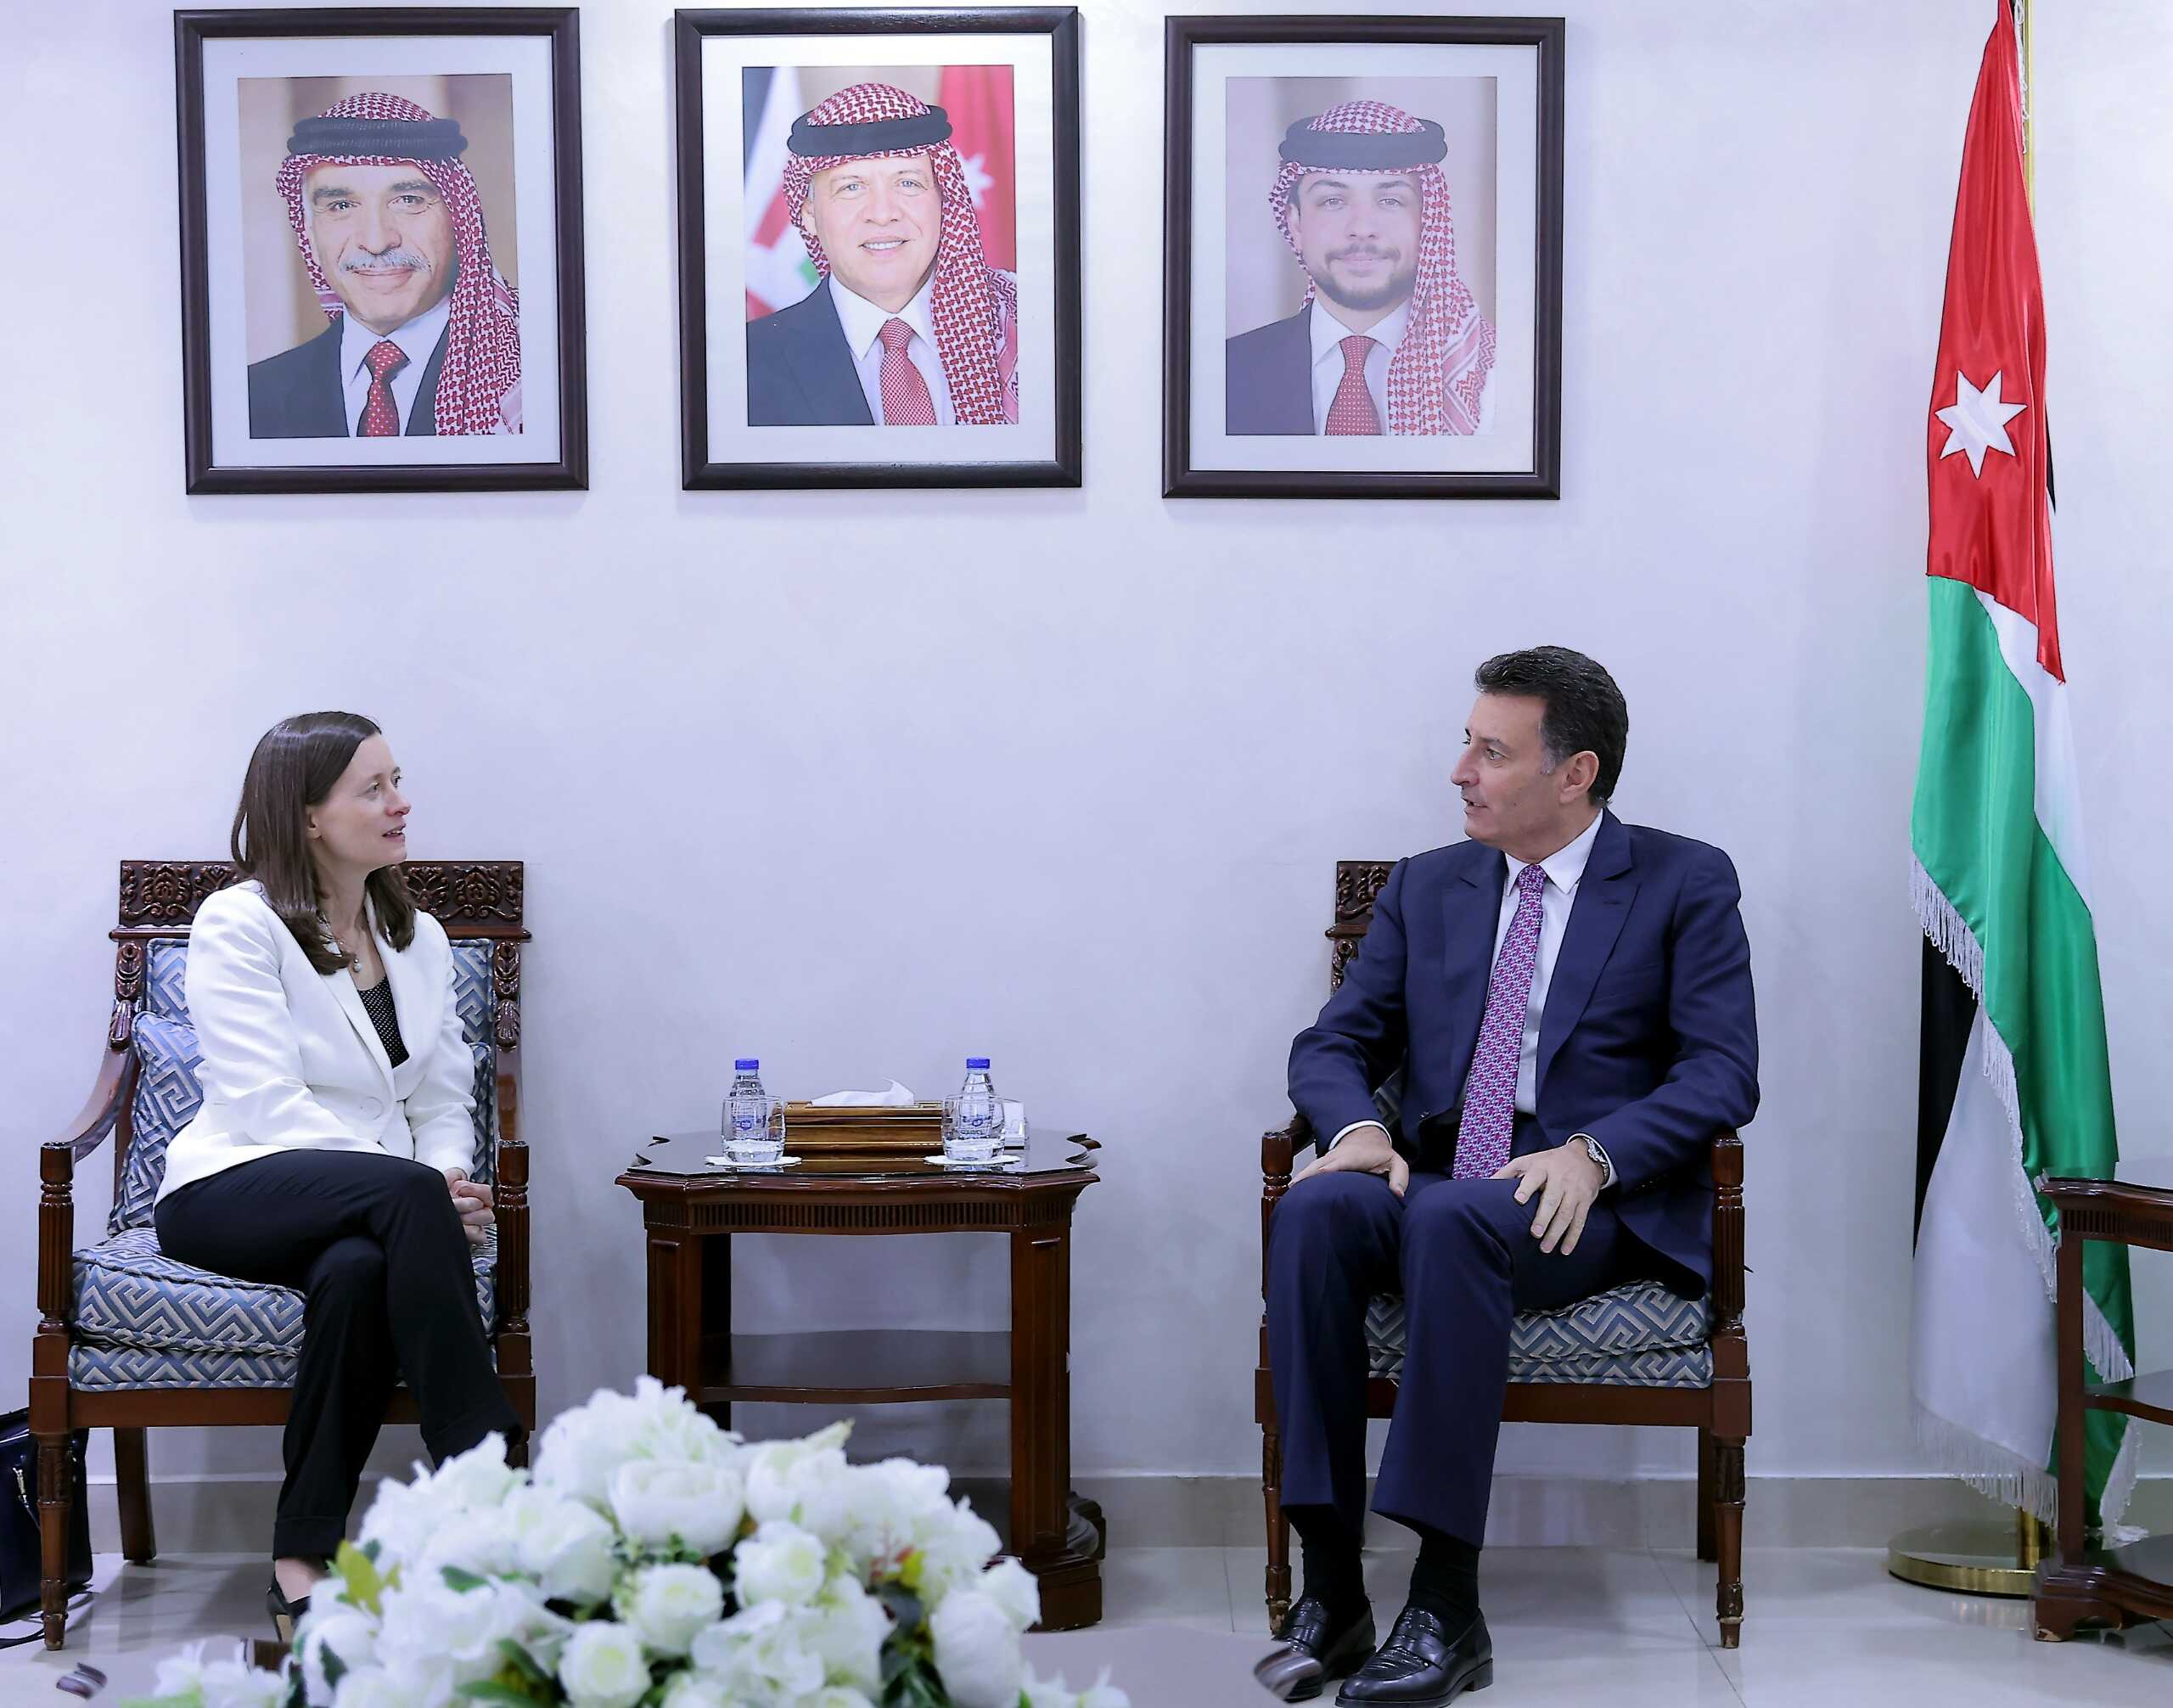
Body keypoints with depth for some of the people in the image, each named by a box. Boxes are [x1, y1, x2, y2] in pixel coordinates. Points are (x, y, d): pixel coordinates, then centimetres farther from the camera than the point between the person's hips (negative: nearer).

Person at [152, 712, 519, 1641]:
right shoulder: (237, 926, -2)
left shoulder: (418, 937, 17)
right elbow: (265, 1104, -14)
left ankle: (304, 1561, -28)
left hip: (368, 1211, 4)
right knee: (405, 1191, -36)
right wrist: (424, 1187, -24)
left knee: (359, 1269, -36)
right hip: (236, 1187, -4)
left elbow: (445, 1097, 15)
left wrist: (451, 1179, -11)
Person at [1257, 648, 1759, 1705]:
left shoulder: (1684, 884, 5)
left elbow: (1722, 1074, -5)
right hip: (1433, 1187, 4)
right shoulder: (1426, 887, 18)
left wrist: (1591, 1154, -22)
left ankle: (1447, 1607, -34)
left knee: (1450, 1216, -37)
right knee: (1316, 1204, -30)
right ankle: (1328, 1588, -28)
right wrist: (1358, 1128, -11)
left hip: (1594, 1208, -4)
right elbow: (1333, 1044, 13)